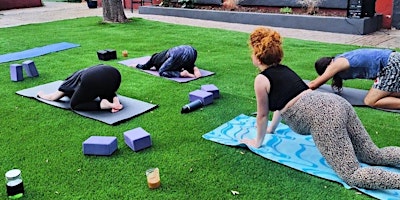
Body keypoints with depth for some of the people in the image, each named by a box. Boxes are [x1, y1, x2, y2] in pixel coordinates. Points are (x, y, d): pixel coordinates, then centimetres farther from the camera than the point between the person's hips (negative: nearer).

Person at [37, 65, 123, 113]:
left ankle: (102, 105, -4)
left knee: (74, 104, 18)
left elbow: (51, 97, 44)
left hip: (93, 80, -5)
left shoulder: (71, 81, 33)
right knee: (106, 94, 38)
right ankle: (115, 99, 5)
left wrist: (41, 94, 64)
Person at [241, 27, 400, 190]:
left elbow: (262, 115, 13)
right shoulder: (284, 70, 27)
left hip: (321, 116, -9)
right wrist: (271, 129, 52)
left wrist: (257, 142, 28)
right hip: (336, 103, 9)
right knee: (375, 156, 11)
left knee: (353, 176, -13)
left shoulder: (261, 80, 4)